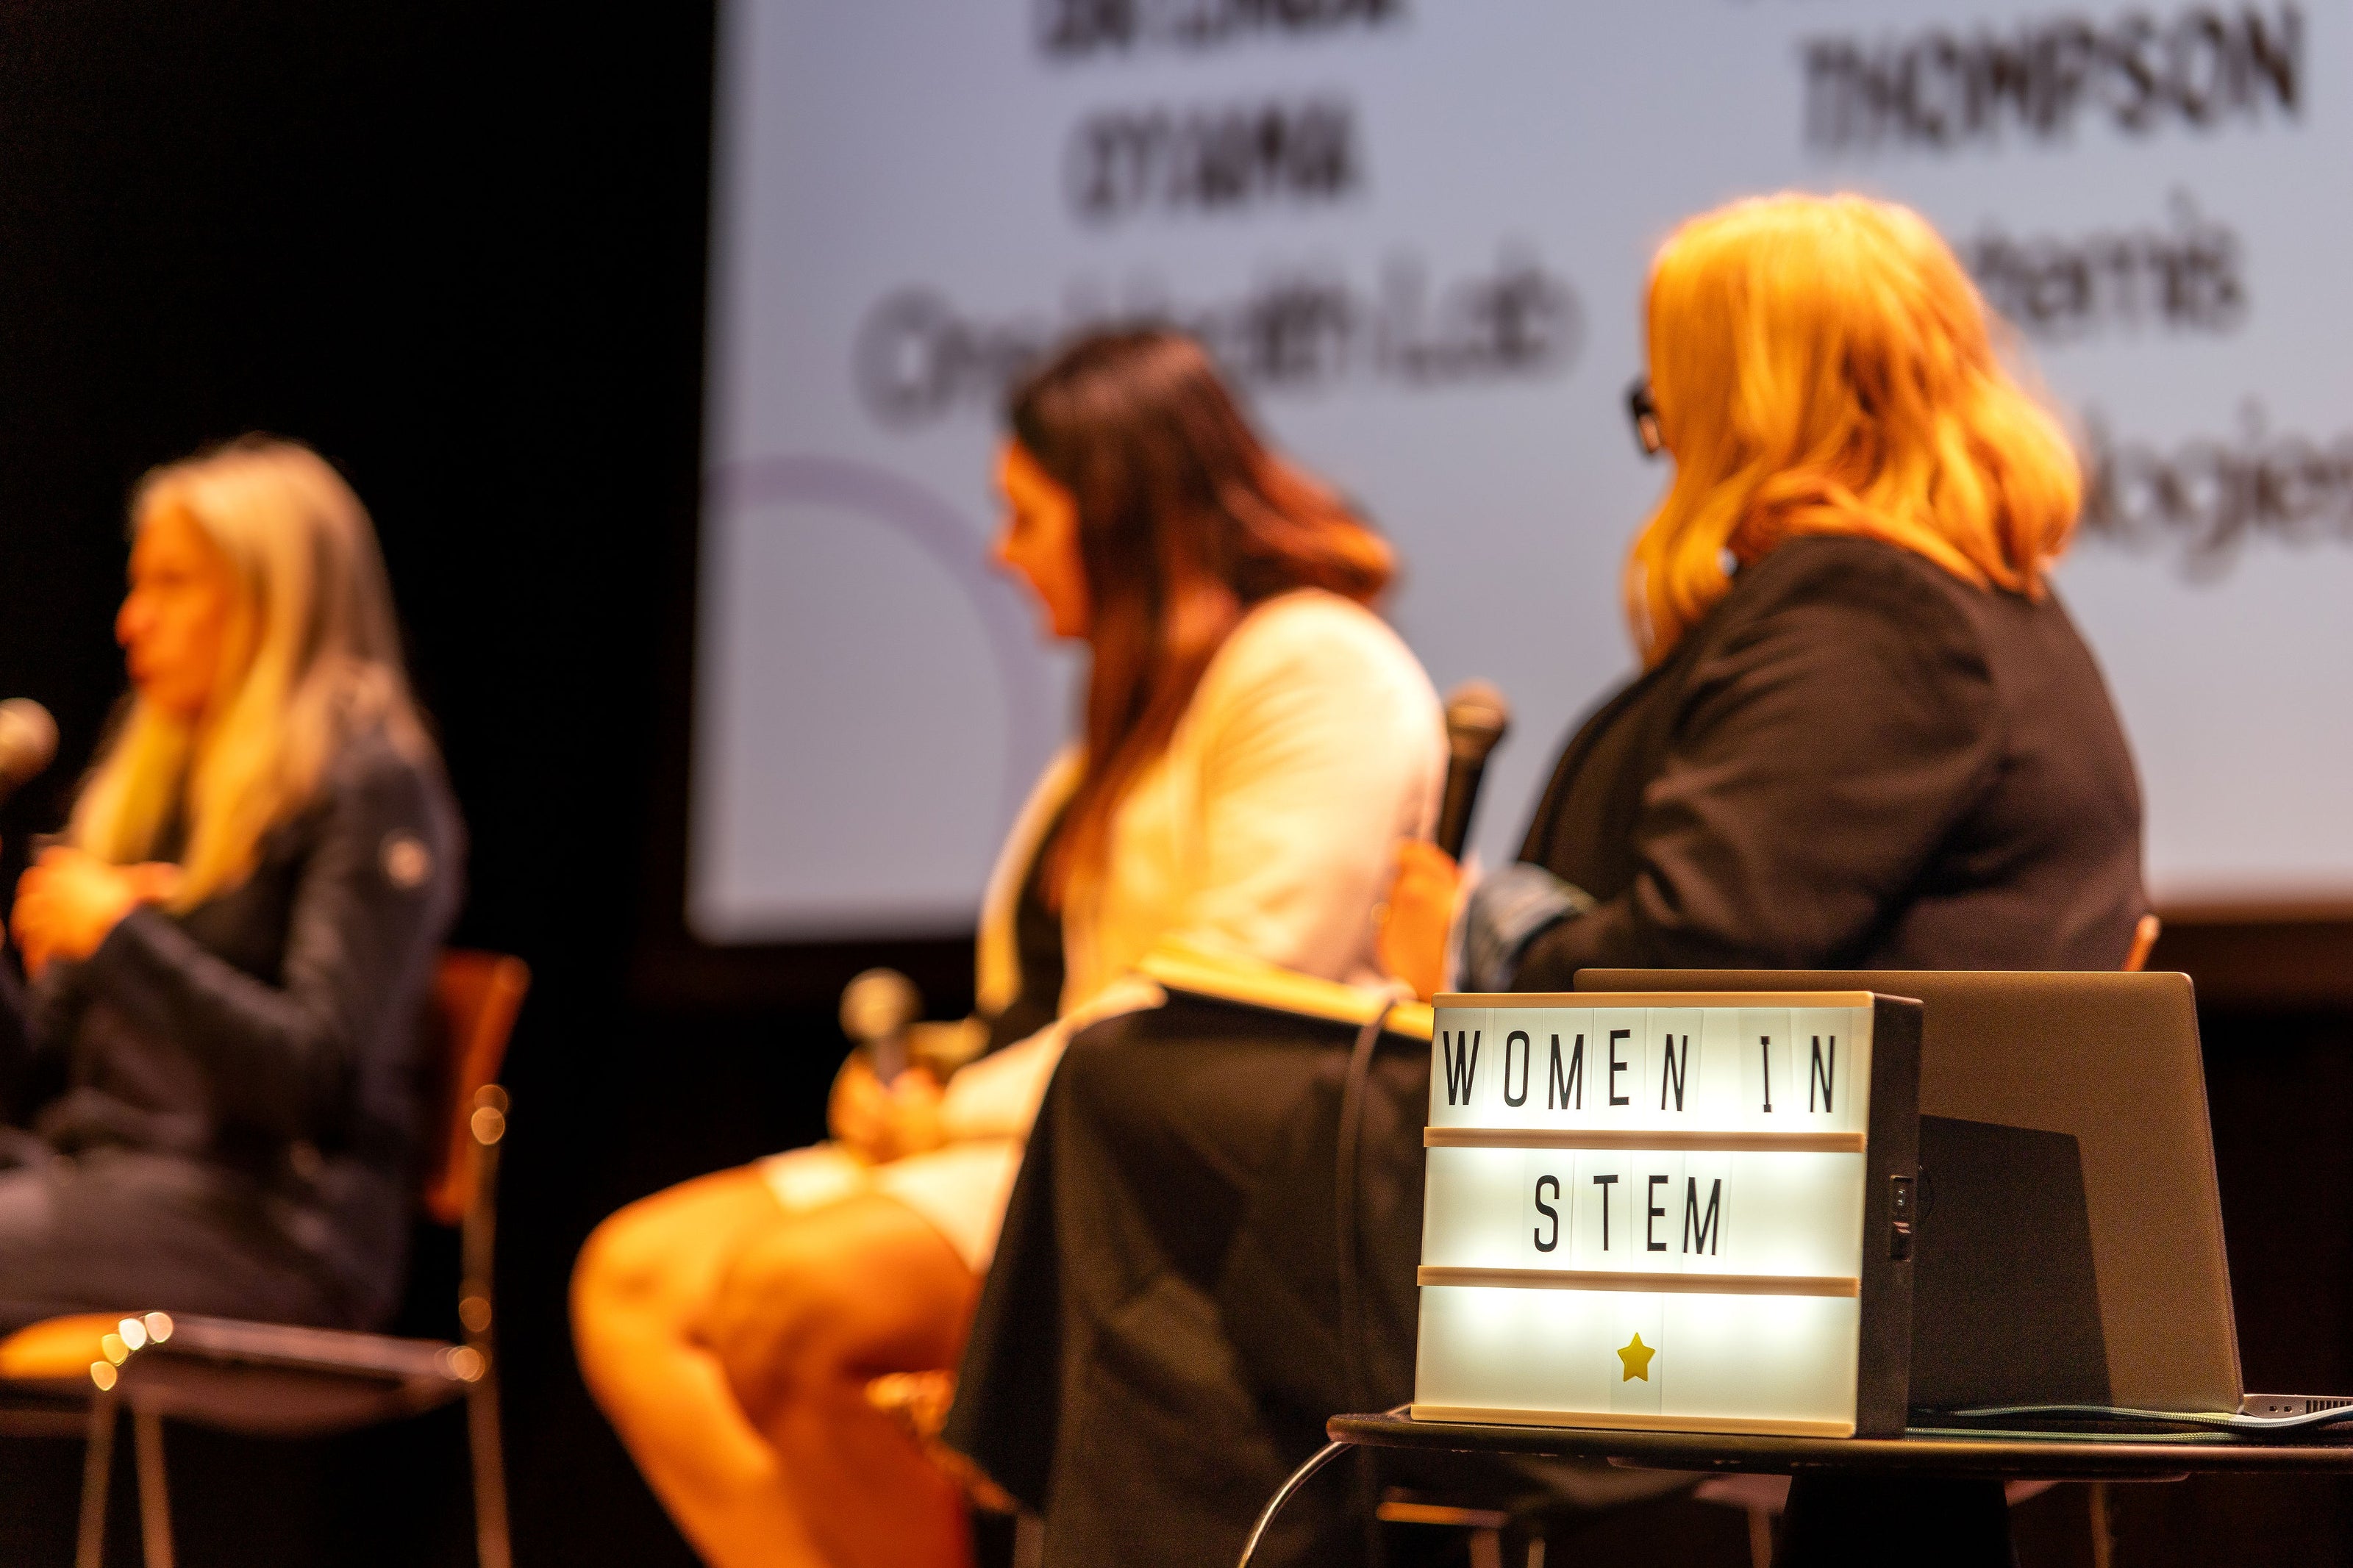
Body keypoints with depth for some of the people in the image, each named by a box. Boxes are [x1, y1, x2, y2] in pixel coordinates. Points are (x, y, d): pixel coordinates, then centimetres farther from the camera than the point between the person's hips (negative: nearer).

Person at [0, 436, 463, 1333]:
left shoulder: (371, 787, -2)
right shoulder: (139, 786, 23)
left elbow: (321, 1073, -14)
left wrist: (119, 935, -12)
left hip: (267, 1217, -8)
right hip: (88, 1168, 8)